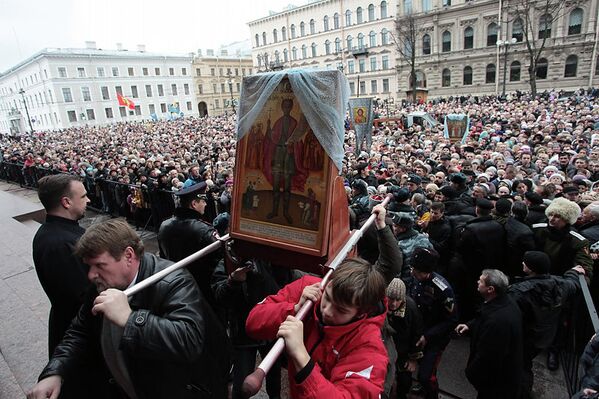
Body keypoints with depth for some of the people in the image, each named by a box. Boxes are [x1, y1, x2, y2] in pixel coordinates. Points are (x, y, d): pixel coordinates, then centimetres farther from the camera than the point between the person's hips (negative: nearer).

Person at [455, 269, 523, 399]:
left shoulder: (497, 321, -41)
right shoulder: (505, 302, -10)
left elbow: (486, 356, -31)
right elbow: (485, 319, 12)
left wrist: (470, 372, -15)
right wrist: (470, 325, -2)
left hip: (497, 380, -8)